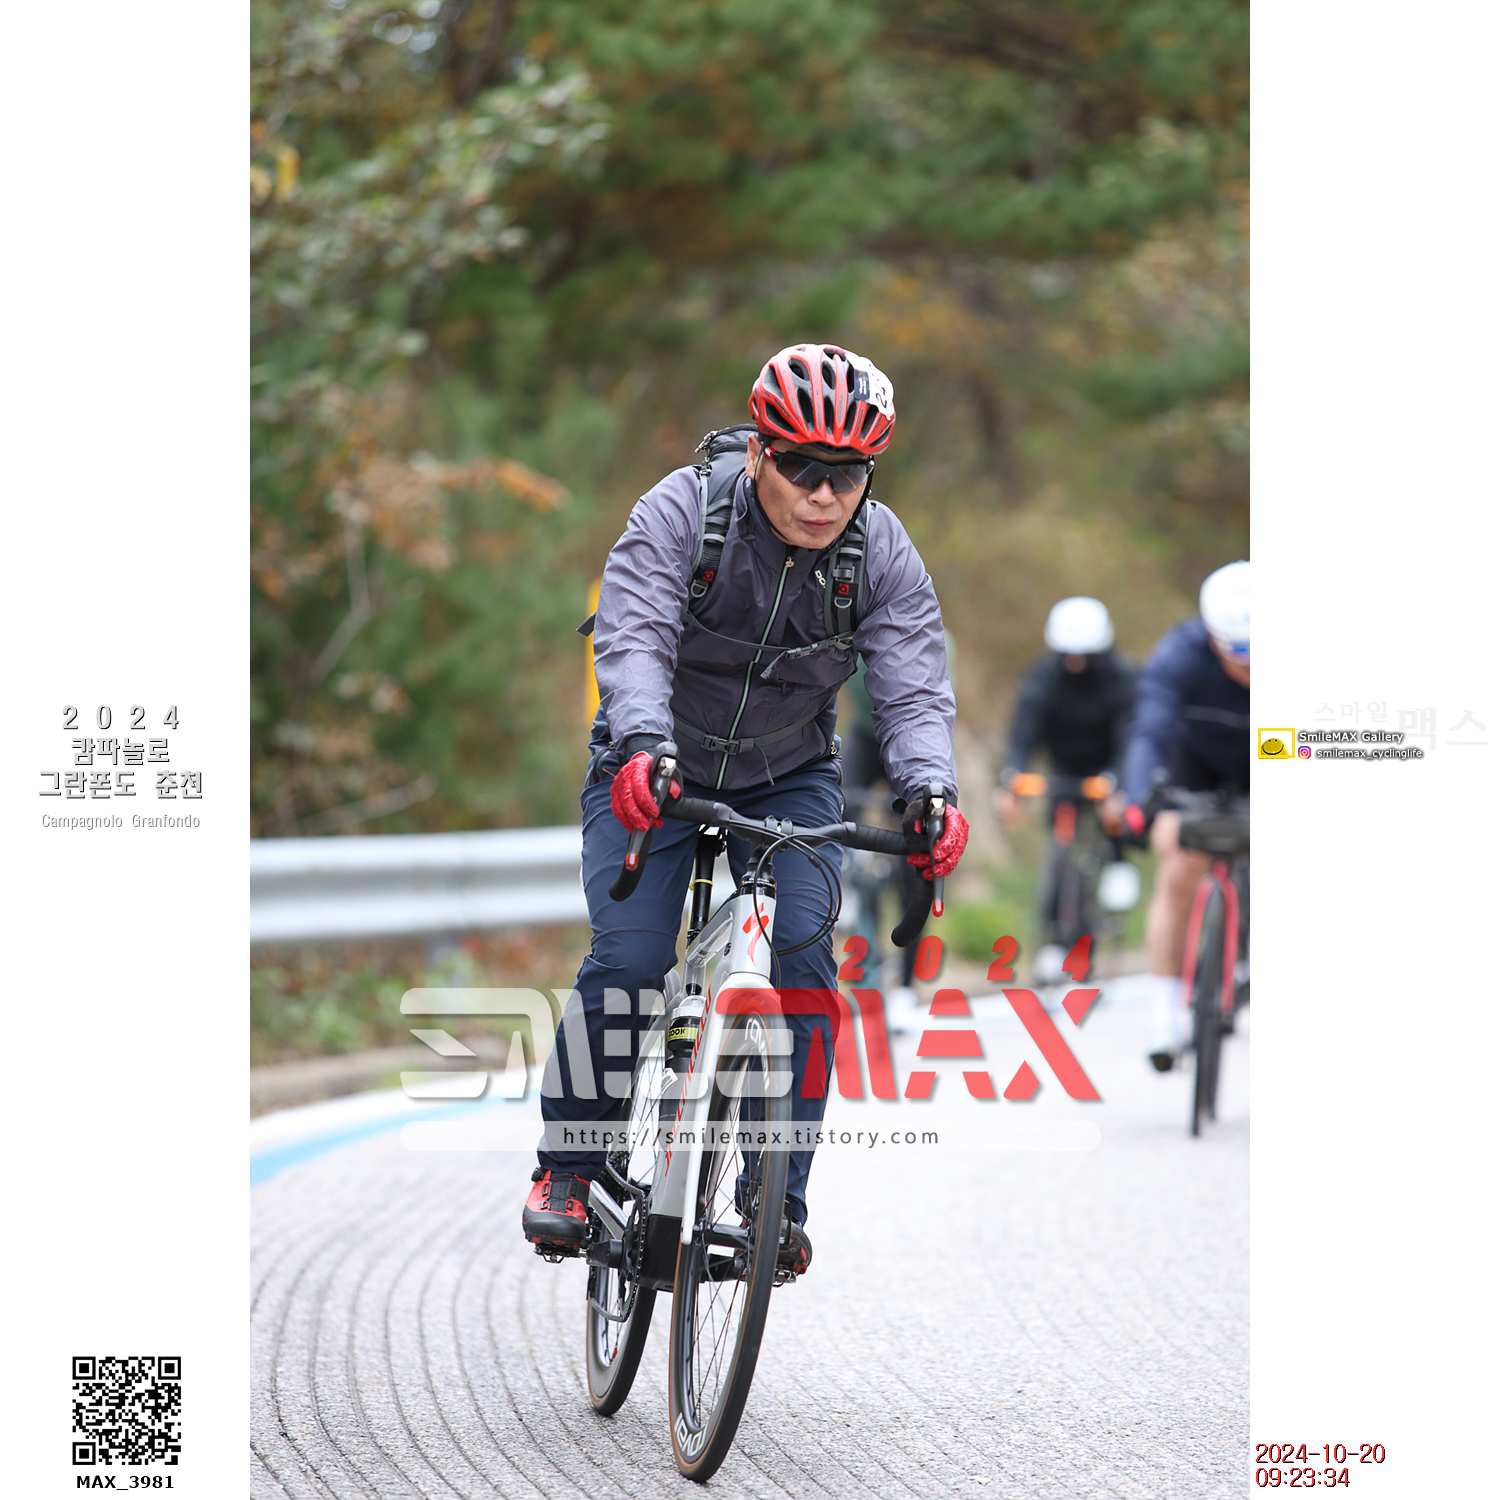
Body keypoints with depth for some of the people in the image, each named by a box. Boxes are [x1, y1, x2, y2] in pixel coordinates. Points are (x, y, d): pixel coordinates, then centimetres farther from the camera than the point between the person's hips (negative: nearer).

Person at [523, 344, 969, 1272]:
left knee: (802, 954, -18)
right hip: (656, 768, -2)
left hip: (789, 778, 2)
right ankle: (568, 1163, 4)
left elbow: (914, 688, -23)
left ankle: (779, 1196, -9)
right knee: (628, 962, -18)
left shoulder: (884, 553, -15)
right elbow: (633, 637, -34)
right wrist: (642, 747, -53)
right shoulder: (681, 514, -22)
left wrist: (931, 791, -43)